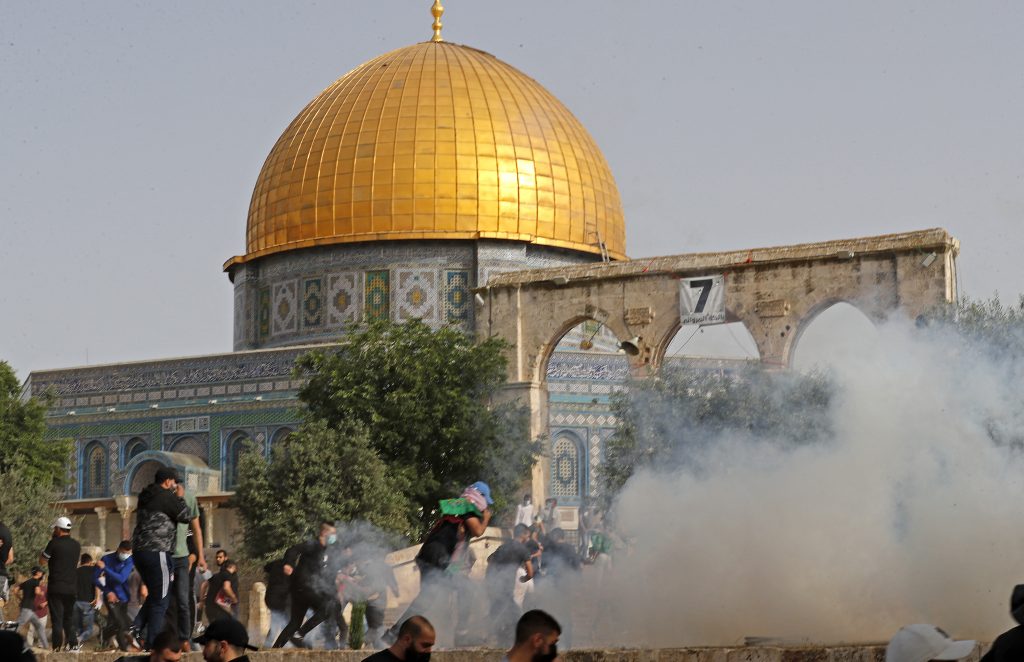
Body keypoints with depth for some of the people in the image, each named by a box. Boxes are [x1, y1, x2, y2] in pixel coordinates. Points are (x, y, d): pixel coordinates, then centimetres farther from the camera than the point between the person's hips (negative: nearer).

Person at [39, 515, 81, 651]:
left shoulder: (54, 543, -10)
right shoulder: (76, 545, 7)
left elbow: (42, 562, -5)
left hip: (56, 587, -5)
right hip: (72, 587, 5)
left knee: (57, 619, -3)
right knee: (69, 619, 16)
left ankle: (57, 648, -6)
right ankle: (73, 644, 10)